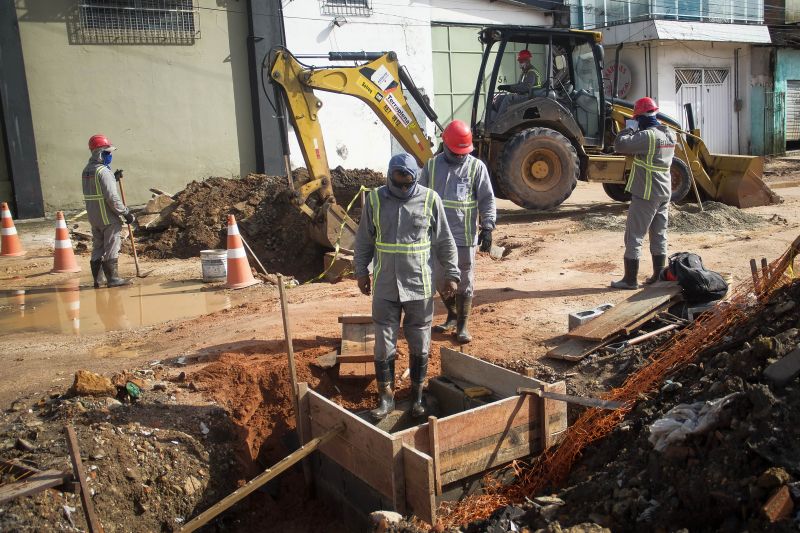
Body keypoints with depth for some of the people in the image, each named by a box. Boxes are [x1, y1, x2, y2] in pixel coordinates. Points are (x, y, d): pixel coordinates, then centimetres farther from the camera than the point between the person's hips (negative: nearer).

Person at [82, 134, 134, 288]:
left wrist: (113, 177, 19)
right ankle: (112, 278, 5)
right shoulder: (103, 171, -17)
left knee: (97, 247, 14)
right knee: (111, 248, 0)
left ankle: (97, 279, 19)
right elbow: (112, 198, -21)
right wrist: (126, 213, -14)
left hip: (93, 216, 9)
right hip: (107, 217, -9)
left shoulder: (86, 170, 11)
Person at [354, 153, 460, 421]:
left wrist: (451, 275, 1)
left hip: (419, 286, -1)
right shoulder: (375, 199, -1)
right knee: (384, 344, 4)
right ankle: (386, 397, 18)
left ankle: (417, 395, 25)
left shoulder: (430, 200, -5)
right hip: (385, 287, 1)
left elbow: (445, 241, 2)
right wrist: (361, 272, 9)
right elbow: (364, 240, 9)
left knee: (419, 344, 9)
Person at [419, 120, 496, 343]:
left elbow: (487, 199, -3)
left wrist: (487, 227, -11)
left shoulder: (476, 167, -2)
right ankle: (452, 316, 34)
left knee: (464, 282, 4)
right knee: (440, 280, 13)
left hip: (464, 236, -3)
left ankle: (462, 325, 16)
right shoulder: (432, 165, 5)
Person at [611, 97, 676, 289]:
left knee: (634, 237, -1)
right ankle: (658, 275, 21)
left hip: (646, 194, -8)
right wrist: (635, 132, 9)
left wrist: (628, 130, -5)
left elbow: (620, 145, -23)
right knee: (659, 236, 14)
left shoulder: (647, 136, -20)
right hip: (664, 193, 8)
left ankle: (630, 279, 2)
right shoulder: (670, 135, 8)